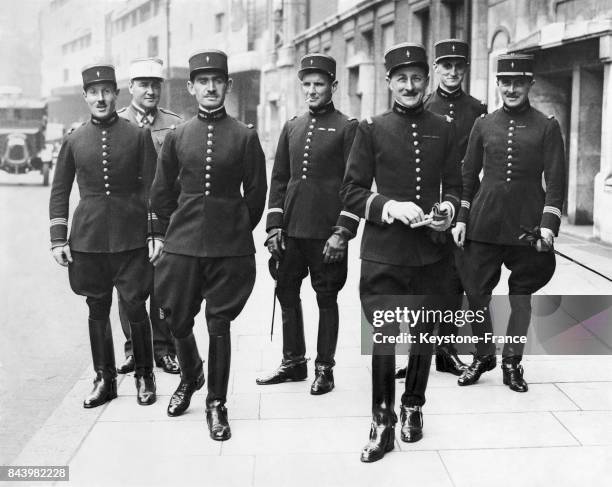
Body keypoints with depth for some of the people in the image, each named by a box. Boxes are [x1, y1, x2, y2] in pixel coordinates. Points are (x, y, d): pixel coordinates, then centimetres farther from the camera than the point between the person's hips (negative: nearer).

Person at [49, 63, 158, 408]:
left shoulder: (139, 135, 1)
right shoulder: (73, 141, 6)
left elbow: (152, 187, 1)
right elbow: (59, 192, 9)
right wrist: (58, 238, 2)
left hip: (131, 237, -2)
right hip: (88, 238, 2)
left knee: (136, 308, 2)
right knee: (98, 310, 9)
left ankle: (145, 376, 19)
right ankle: (105, 380, 22)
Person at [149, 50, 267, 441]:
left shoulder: (245, 136, -1)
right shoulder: (177, 136, 5)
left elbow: (256, 193, 5)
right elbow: (161, 192, 13)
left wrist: (238, 232, 10)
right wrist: (163, 234, 14)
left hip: (230, 248, -2)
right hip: (181, 244, 2)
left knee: (220, 325, 4)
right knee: (178, 321, 9)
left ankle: (217, 403, 19)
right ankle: (190, 378, 38)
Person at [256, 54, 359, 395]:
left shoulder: (348, 127, -3)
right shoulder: (292, 127, 13)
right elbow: (279, 178, 13)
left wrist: (343, 232, -14)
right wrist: (274, 225, 5)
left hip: (327, 232, -5)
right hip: (291, 228, 5)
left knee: (327, 297, 4)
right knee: (287, 293, 10)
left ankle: (325, 368, 17)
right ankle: (294, 361, 26)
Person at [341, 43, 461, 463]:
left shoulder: (445, 129, 7)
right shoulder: (371, 129, 1)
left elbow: (456, 187, 12)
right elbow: (352, 192, -1)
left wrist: (448, 209, -10)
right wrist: (391, 207, -17)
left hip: (431, 252, 3)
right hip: (383, 253, -2)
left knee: (424, 334, 14)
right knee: (384, 337, -3)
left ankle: (413, 406, 35)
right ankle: (382, 423, 12)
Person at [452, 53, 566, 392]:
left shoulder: (547, 126, 1)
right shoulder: (484, 124, 7)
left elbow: (556, 180, -2)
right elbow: (468, 174, 11)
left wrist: (548, 223, -12)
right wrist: (461, 218, 5)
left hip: (526, 226, -1)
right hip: (484, 224, 2)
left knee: (521, 296, 8)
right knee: (476, 293, 4)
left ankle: (512, 362, 24)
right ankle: (483, 355, 24)